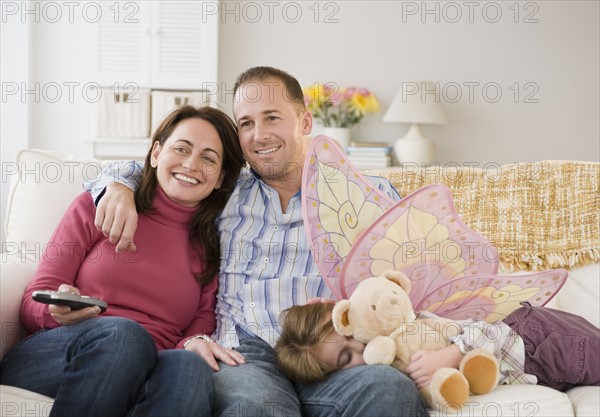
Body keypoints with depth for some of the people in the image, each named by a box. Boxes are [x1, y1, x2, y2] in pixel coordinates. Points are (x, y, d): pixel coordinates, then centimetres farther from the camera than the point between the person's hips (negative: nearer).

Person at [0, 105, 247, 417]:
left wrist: (194, 342, -15)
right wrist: (61, 311, -15)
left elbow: (203, 324, 10)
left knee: (190, 367, -35)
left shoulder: (214, 247, 19)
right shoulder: (97, 207, 13)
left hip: (144, 374, 1)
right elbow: (34, 303, 9)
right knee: (123, 334, -36)